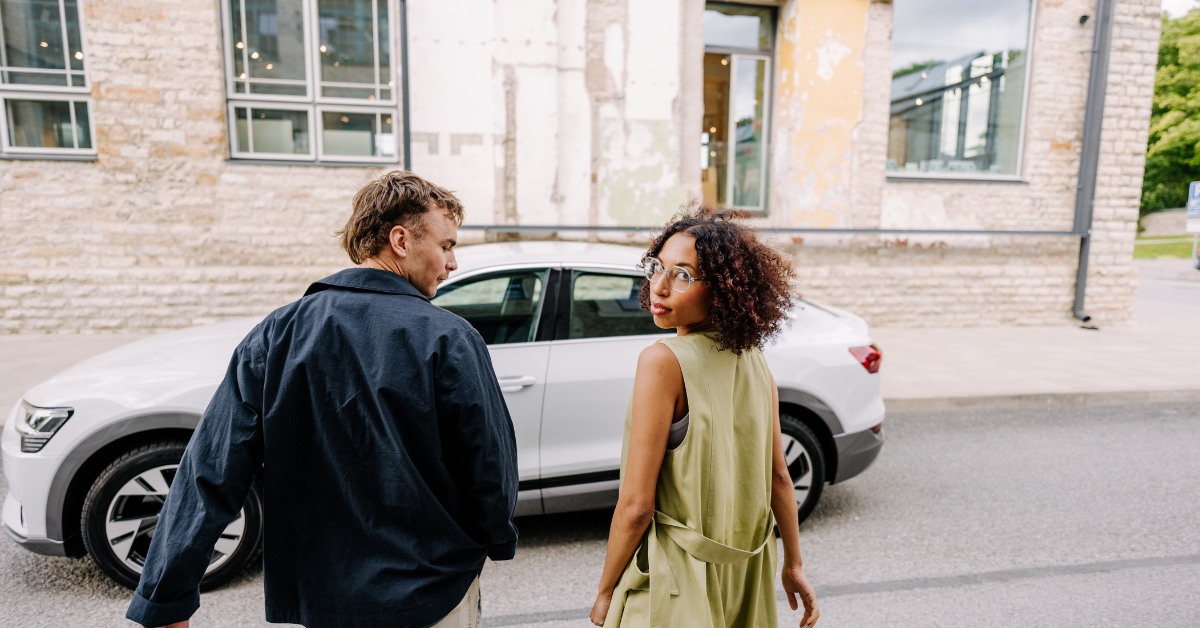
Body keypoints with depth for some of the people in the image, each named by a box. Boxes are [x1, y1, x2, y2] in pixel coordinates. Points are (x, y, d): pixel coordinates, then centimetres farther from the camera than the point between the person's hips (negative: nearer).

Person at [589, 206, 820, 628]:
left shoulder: (663, 361, -24)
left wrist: (605, 592, -8)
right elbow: (778, 476, 3)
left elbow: (636, 506, -21)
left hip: (677, 576, -6)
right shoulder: (753, 359, -4)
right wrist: (794, 566, 14)